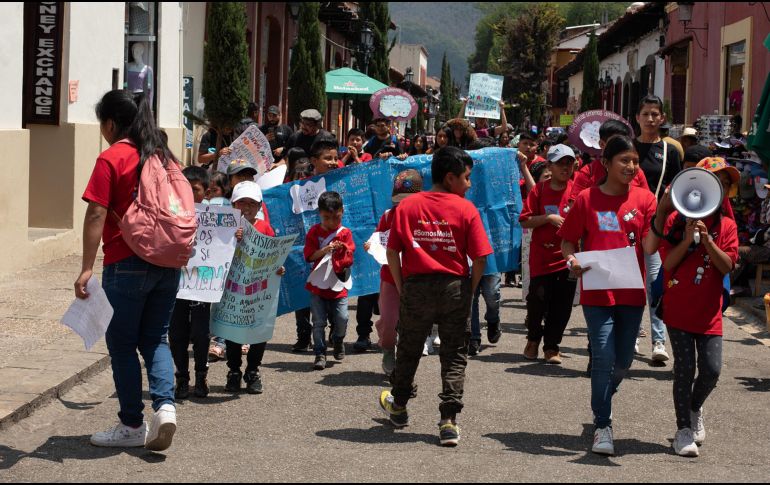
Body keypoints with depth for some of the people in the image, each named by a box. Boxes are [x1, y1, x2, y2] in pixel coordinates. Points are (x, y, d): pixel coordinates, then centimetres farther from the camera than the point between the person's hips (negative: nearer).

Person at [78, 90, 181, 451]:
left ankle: (132, 425, 11)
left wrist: (87, 268, -15)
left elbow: (96, 215, -15)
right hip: (168, 263, 6)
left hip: (127, 265, -6)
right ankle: (165, 405, -7)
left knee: (122, 344, 6)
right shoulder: (165, 156, 10)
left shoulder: (111, 159, -10)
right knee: (155, 339, 13)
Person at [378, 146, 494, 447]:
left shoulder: (407, 206, 1)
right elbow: (479, 258, -9)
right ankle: (449, 422, -2)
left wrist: (401, 288, 7)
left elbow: (392, 253, -1)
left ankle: (398, 407, 38)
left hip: (416, 287, 2)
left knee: (409, 350, 19)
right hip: (455, 287, -2)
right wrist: (469, 292, 3)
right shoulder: (466, 209, -6)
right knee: (454, 356, 5)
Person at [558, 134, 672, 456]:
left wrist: (661, 213, -19)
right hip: (597, 293, -2)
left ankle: (601, 402, 39)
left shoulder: (644, 199, 2)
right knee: (603, 357, -10)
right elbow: (568, 241, 6)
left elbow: (649, 247, -7)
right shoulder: (587, 199, -1)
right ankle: (602, 425, 1)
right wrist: (572, 261, -14)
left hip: (631, 293, 2)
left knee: (623, 360, 11)